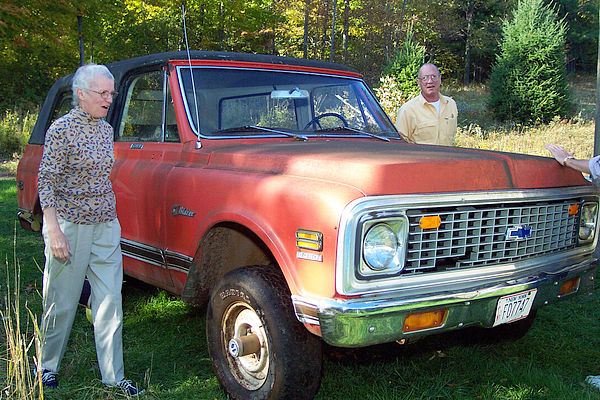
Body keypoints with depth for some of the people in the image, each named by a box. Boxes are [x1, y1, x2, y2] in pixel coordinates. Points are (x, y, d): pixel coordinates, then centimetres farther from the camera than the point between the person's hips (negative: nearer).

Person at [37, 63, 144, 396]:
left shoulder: (106, 129, 9)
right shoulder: (62, 129, -11)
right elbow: (46, 184, -13)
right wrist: (54, 231, -19)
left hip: (106, 225, 6)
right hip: (70, 226, -6)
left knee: (110, 302, 4)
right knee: (61, 303, 7)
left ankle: (113, 377, 12)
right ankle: (47, 365, 29)